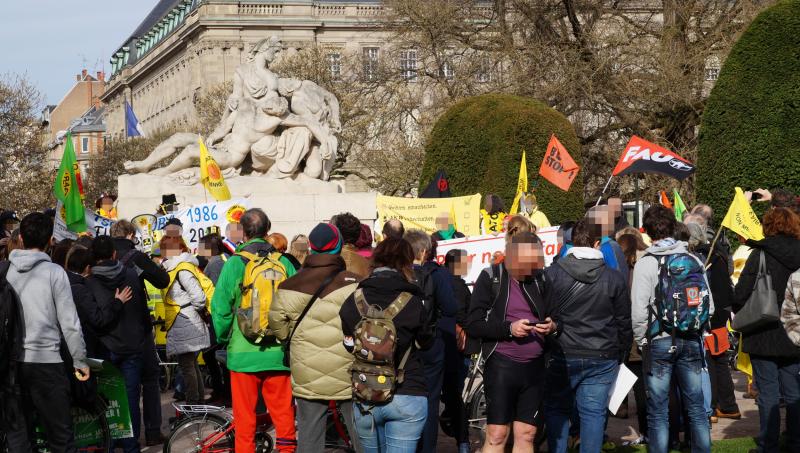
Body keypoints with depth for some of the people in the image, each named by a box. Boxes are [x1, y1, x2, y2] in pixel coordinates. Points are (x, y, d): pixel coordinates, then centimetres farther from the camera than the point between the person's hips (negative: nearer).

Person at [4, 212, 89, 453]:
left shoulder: (4, 271, 2)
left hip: (11, 362, 4)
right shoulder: (54, 272, -7)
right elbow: (69, 323, -8)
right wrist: (81, 361, 2)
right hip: (46, 361, -4)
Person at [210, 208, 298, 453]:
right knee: (284, 413, 11)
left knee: (244, 417, 6)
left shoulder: (235, 263, -7)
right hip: (279, 351, 2)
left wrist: (223, 338, 9)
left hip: (244, 352, -2)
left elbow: (220, 307, -7)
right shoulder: (283, 263, -1)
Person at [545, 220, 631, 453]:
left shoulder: (552, 274, -6)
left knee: (557, 410, 13)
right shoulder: (614, 278, -1)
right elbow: (625, 322, 5)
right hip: (602, 358, 1)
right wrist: (621, 353, 19)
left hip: (562, 355, -1)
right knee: (594, 412, 6)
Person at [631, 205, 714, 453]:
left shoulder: (645, 264, -10)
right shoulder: (693, 261, 1)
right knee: (696, 407, 11)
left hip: (659, 342, -3)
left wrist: (641, 340, 0)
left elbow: (639, 311, -14)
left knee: (658, 412, 3)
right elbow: (709, 305, 2)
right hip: (691, 341, 4)